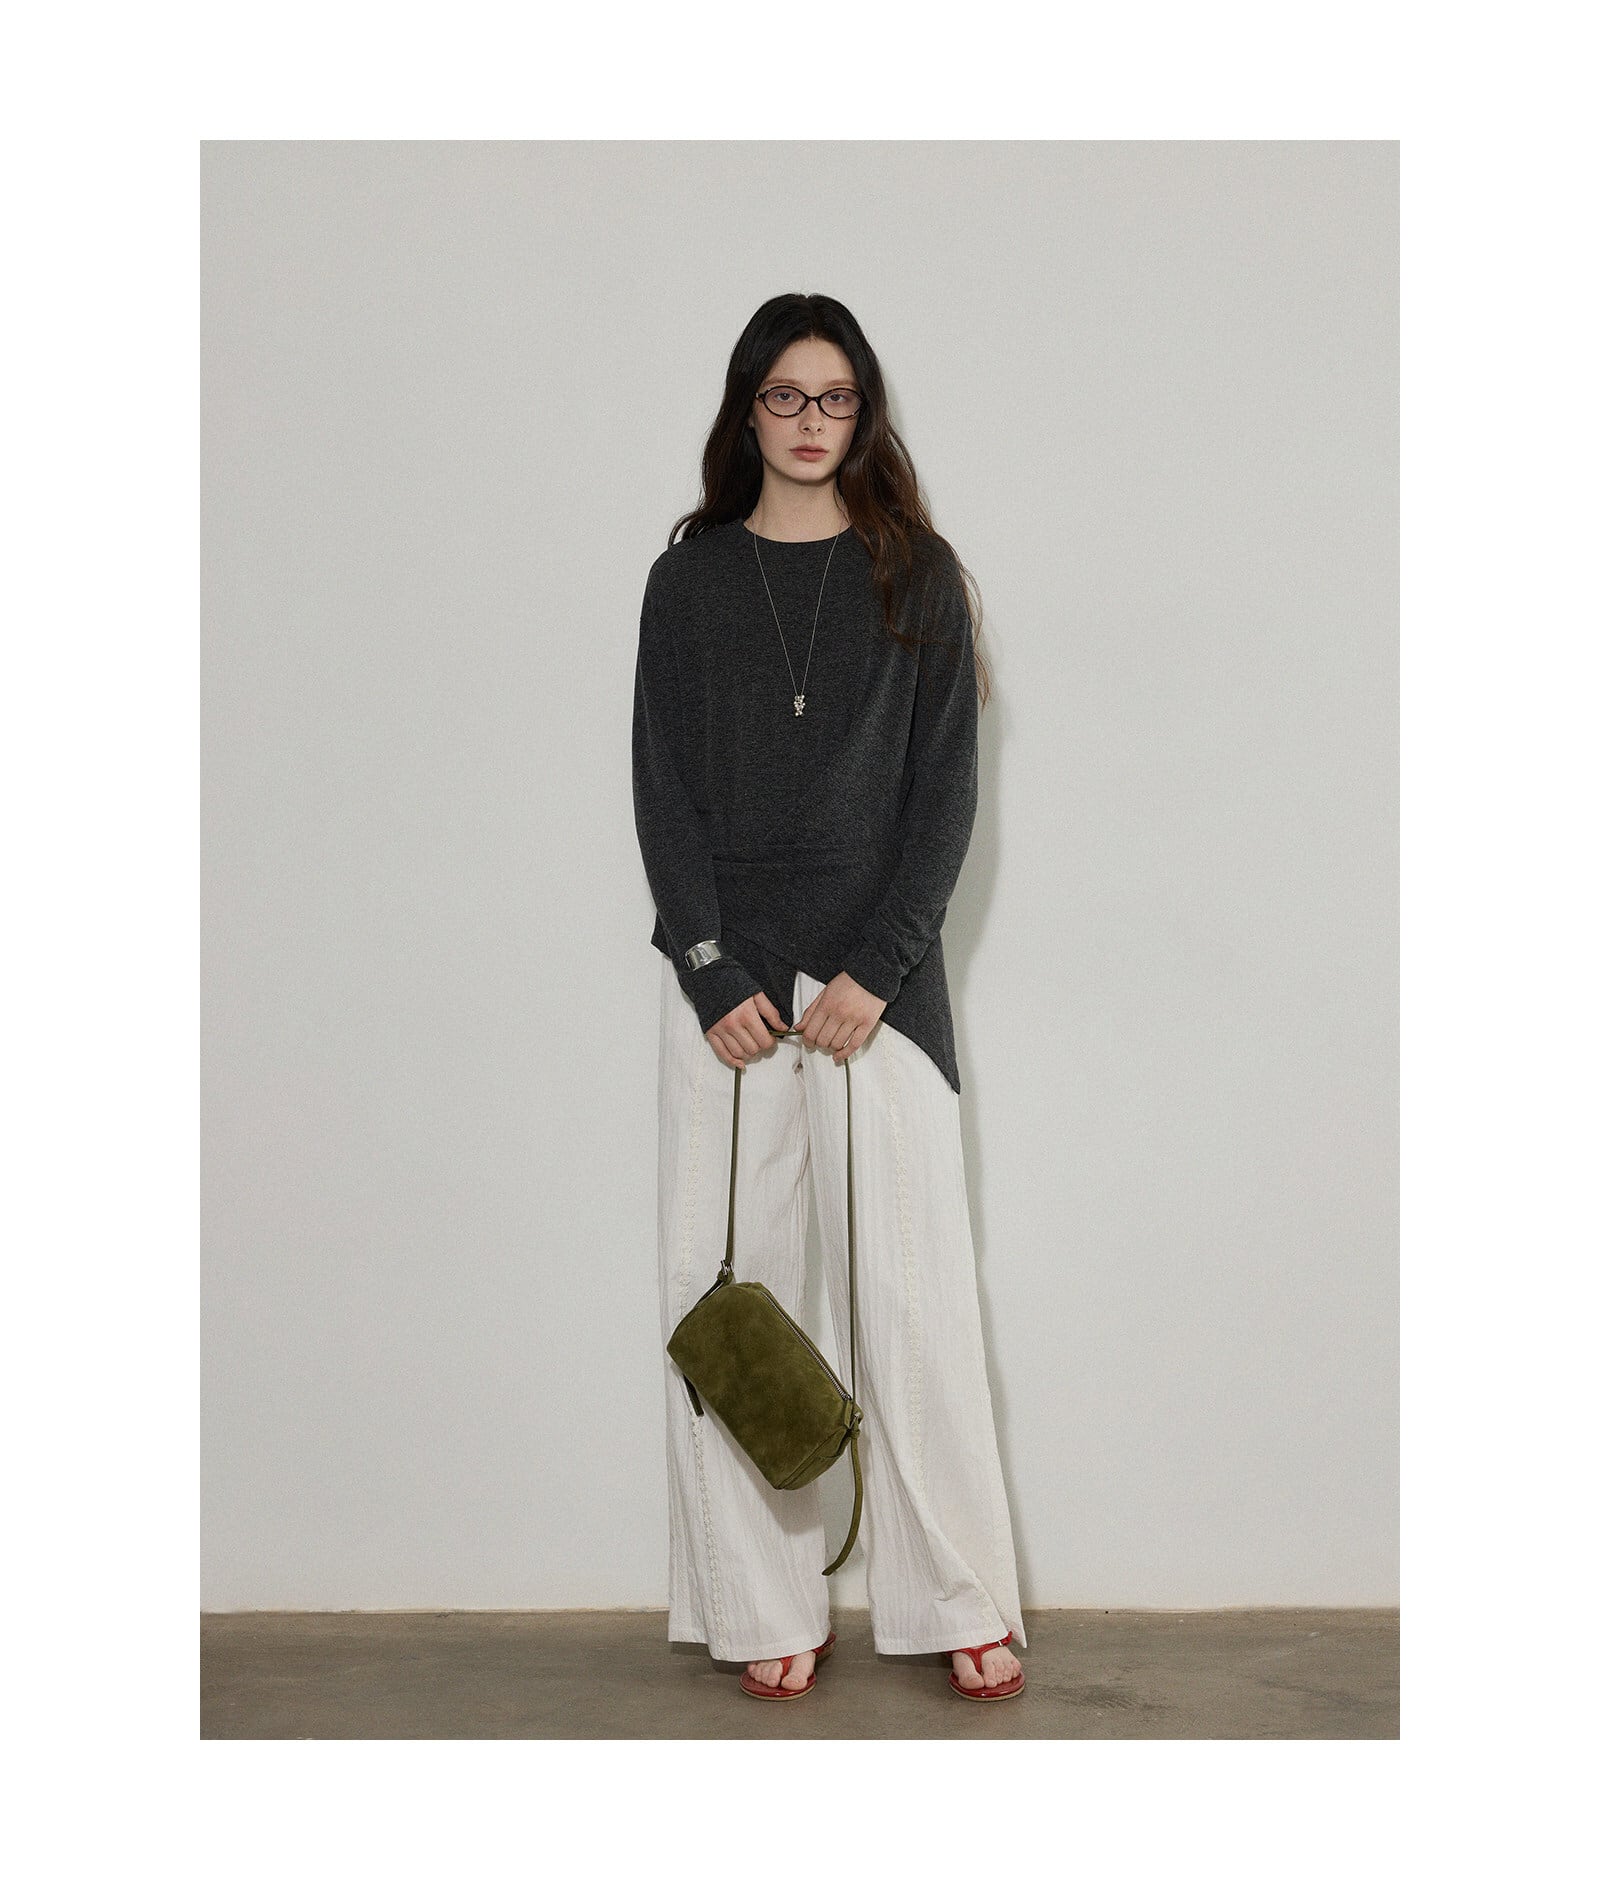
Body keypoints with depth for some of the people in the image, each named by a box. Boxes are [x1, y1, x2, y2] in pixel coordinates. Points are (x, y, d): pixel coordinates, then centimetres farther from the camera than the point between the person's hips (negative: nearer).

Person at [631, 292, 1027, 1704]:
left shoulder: (918, 575, 7)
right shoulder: (691, 579, 9)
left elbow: (946, 787, 1)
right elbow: (663, 785, 4)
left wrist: (878, 966, -9)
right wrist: (714, 972, -8)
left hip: (881, 971, -1)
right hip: (726, 972, 1)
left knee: (914, 1284, -3)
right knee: (728, 1284, 0)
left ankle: (962, 1603, 8)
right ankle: (766, 1610, 9)